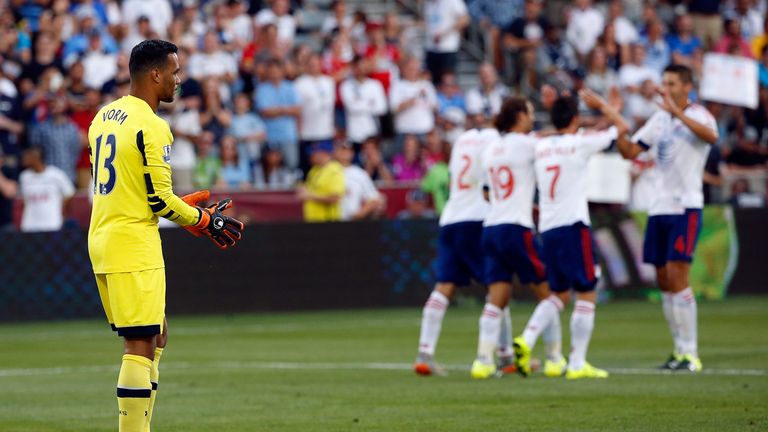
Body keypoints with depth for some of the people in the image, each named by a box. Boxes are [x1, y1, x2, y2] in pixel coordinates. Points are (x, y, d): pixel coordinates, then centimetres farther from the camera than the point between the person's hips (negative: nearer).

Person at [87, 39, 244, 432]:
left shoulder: (104, 117, 13)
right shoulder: (151, 126, -14)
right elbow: (159, 200, -16)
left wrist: (181, 206, 18)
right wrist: (205, 220, 0)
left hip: (102, 238, 9)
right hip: (134, 248, -9)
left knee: (156, 336, 17)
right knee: (140, 345, -7)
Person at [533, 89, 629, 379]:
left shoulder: (540, 146, 9)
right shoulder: (579, 143, -5)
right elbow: (622, 127, 6)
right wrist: (600, 104, 17)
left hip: (547, 229, 6)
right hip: (573, 225, -6)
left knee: (560, 295, 16)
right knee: (587, 295, 0)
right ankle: (577, 364, -6)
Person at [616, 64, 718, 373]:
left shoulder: (697, 115, -7)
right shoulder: (659, 119, 14)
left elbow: (711, 136, -29)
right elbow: (630, 151, 12)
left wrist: (677, 112, -36)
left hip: (686, 207, -7)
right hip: (659, 207, 7)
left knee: (677, 277, -13)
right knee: (664, 281, 7)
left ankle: (690, 354, -10)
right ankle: (680, 350, 16)